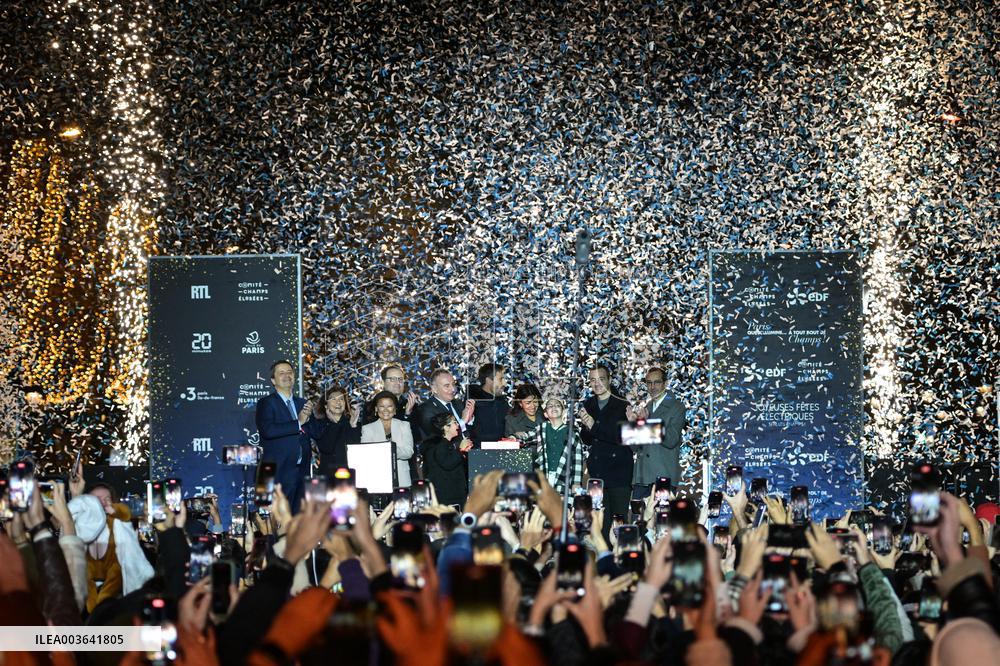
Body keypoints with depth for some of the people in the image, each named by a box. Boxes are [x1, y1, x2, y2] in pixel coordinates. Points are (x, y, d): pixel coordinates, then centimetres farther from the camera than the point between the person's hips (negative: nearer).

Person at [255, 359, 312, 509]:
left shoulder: (302, 403, 18)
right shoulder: (266, 403, -1)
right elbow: (267, 430, -18)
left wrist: (308, 417, -4)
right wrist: (298, 423, -13)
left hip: (301, 471, 6)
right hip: (279, 472, -6)